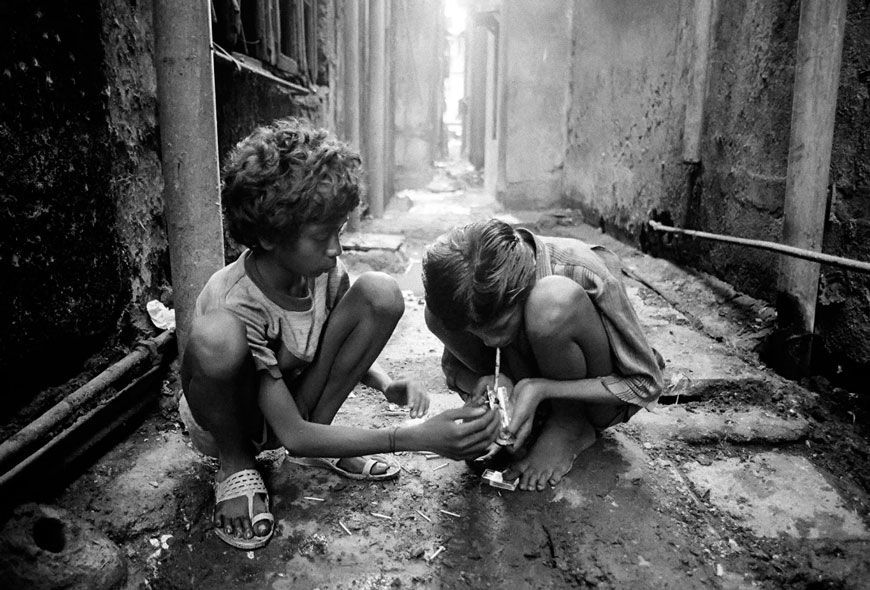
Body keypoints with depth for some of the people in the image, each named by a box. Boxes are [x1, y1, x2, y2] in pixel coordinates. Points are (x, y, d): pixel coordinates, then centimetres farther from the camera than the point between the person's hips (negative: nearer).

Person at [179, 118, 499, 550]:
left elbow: (345, 344, 4)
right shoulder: (234, 304, -34)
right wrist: (417, 438, -41)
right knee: (216, 335, -41)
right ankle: (235, 465, -10)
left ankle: (320, 433, -4)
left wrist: (386, 384, -20)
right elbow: (291, 436, -32)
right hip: (224, 424, -4)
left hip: (294, 401, 5)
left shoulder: (326, 271, -16)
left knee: (380, 293, -17)